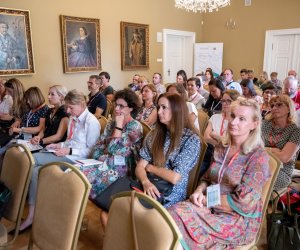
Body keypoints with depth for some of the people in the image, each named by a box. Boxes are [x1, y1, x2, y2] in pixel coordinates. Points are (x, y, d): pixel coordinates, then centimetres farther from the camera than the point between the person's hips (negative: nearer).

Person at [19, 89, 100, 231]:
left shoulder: (91, 122, -11)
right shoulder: (73, 119, 14)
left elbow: (91, 150, -11)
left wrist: (69, 151, -18)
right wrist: (60, 145, 5)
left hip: (77, 160, -8)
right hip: (67, 156, 8)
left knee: (34, 158, -19)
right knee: (35, 170, -16)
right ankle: (32, 214, -10)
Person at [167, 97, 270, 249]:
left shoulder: (258, 157, -13)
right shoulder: (221, 148, 6)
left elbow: (243, 204, -17)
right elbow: (207, 177, 14)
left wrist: (207, 199, -12)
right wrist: (200, 191, -8)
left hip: (240, 220, -5)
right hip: (212, 209, 5)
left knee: (179, 222, -26)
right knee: (173, 214, -23)